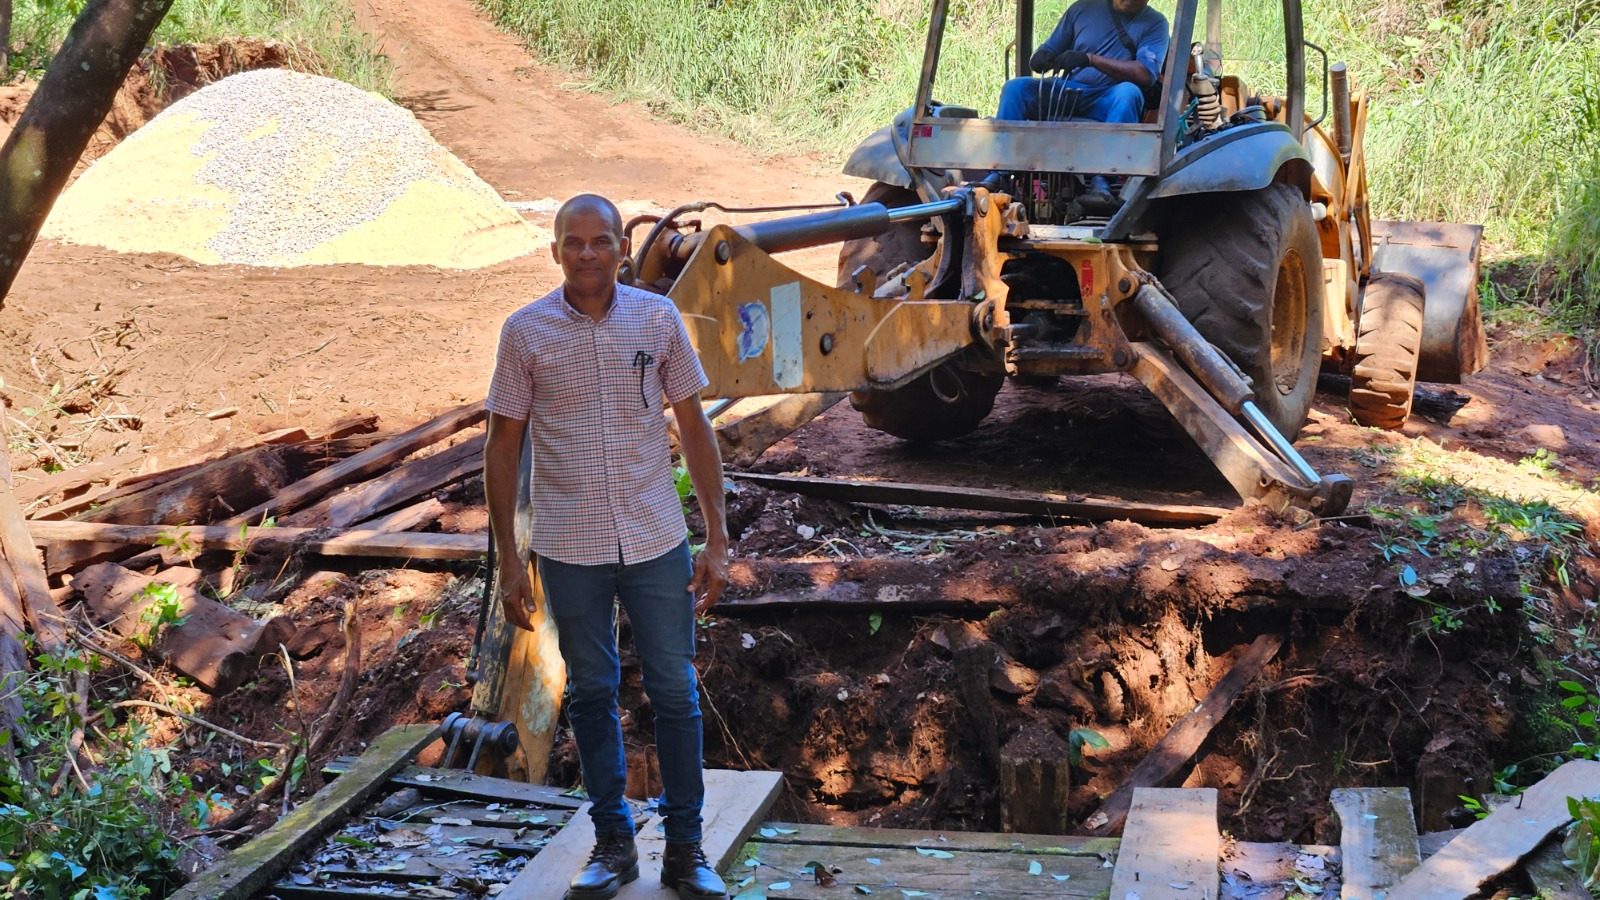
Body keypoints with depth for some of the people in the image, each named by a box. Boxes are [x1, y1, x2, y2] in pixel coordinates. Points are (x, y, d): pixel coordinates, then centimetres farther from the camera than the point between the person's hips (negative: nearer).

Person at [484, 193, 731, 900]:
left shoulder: (658, 318, 0)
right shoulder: (525, 331, -4)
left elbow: (694, 429, 5)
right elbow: (502, 448, 1)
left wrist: (717, 541, 1)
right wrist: (507, 561, -2)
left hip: (656, 542, 1)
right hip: (569, 548, 0)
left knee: (675, 691, 4)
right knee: (592, 694, 10)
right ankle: (613, 842, 23)